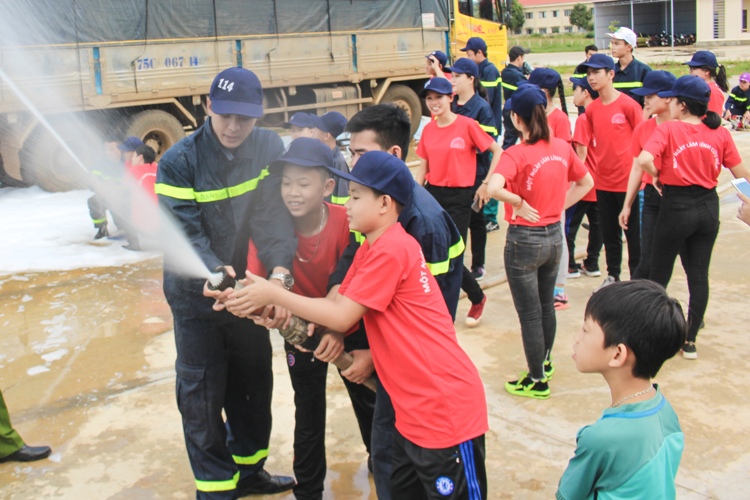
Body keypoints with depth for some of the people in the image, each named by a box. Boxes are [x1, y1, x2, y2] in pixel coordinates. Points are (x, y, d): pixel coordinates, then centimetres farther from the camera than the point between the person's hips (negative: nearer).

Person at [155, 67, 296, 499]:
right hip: (196, 294, -4)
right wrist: (214, 274, -46)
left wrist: (279, 273, -37)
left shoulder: (270, 148, -11)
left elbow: (273, 216, -20)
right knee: (202, 393, 3)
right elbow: (184, 234, -26)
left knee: (254, 382, 17)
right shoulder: (179, 162, -19)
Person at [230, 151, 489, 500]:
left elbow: (342, 317, -19)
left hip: (446, 409, -10)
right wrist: (285, 313, -9)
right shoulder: (371, 248, 11)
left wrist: (273, 295, -13)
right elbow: (340, 301, 7)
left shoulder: (391, 249, -19)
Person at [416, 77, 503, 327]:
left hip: (459, 197, -5)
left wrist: (486, 184, -6)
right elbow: (423, 169, 12)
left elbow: (498, 152, -4)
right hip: (432, 194, 5)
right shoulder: (428, 130, 7)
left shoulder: (467, 125, -9)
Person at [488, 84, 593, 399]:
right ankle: (545, 363, 40)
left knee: (529, 313, 6)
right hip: (554, 235, 6)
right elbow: (586, 183, 13)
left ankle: (537, 381, 17)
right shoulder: (562, 148, -1)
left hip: (524, 239, -6)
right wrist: (560, 205, 9)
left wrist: (519, 203, -21)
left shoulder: (517, 154, -19)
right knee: (546, 305, 23)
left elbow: (493, 188, -37)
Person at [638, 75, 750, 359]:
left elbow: (644, 160, -26)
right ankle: (690, 341, 16)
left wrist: (657, 175, -8)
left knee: (660, 273, 11)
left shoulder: (668, 129, -12)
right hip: (708, 207, 4)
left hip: (676, 206, -4)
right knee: (699, 275, 10)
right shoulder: (720, 133, -1)